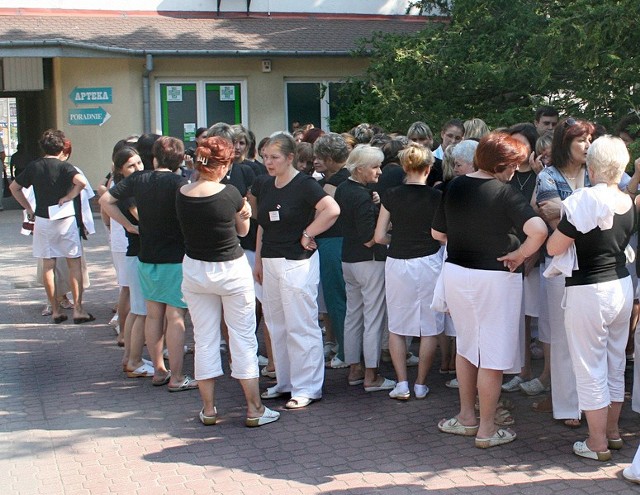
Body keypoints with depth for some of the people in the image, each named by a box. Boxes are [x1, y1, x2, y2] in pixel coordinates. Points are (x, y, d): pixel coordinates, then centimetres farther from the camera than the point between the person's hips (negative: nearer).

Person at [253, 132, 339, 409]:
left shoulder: (304, 185, -12)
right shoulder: (264, 187, 11)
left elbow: (332, 210, -26)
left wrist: (307, 234, -17)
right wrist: (258, 261, 16)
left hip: (298, 262, -8)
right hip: (270, 262, 8)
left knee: (301, 326, -4)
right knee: (276, 325, 14)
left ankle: (307, 388, 4)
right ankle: (284, 382, 26)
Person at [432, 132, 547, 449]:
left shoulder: (454, 188, 2)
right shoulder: (504, 193, -16)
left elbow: (437, 233, 11)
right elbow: (538, 230, -28)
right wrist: (519, 255, -14)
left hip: (455, 272, 6)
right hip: (494, 278, -6)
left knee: (466, 346, 21)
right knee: (493, 356, 4)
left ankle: (466, 417, 29)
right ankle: (486, 430, 10)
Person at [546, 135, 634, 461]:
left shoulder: (585, 200, -19)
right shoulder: (628, 203, 2)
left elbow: (554, 248, -16)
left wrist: (560, 223, 1)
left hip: (588, 292, -7)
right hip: (622, 286, 7)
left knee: (591, 369, 4)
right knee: (615, 365, 19)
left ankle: (597, 443, 13)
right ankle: (613, 431, 33)